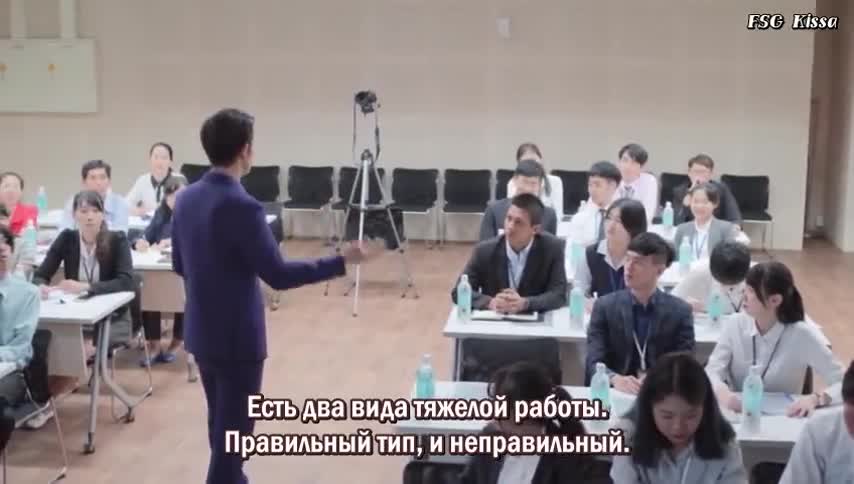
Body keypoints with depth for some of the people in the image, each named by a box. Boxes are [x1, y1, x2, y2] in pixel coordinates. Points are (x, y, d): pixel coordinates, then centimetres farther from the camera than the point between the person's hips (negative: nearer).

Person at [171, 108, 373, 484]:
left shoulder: (186, 198, 2)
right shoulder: (241, 206, -23)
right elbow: (277, 275, -21)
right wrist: (342, 261, -16)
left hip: (201, 332, 8)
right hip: (236, 337, -8)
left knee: (221, 422, 23)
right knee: (234, 429, 3)